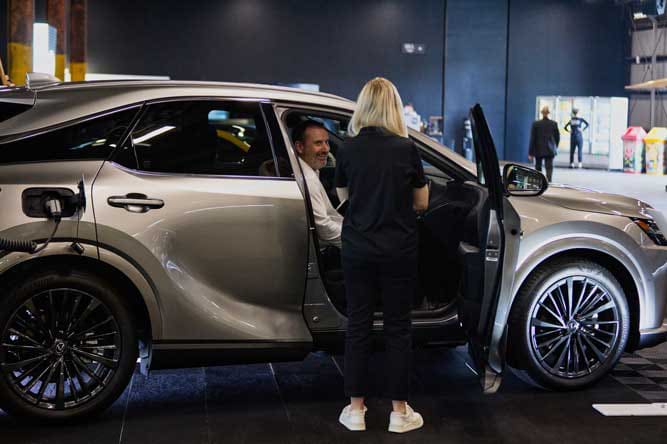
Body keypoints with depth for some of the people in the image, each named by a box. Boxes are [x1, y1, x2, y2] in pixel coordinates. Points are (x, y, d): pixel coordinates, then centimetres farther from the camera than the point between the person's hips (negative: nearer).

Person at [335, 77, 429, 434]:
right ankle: (399, 411, 14)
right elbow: (421, 203, 3)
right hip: (398, 251, -1)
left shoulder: (348, 149, -3)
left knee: (358, 325, 9)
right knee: (397, 327, 7)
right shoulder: (406, 149, -7)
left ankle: (356, 410, 16)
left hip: (357, 250, 1)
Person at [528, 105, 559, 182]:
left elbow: (533, 138, -7)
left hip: (539, 150, 0)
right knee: (549, 167, -1)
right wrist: (555, 147, 23)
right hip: (550, 150, 0)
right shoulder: (554, 124, -3)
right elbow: (557, 137, 5)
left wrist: (530, 153, -3)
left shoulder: (536, 124, -8)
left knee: (538, 167, 14)